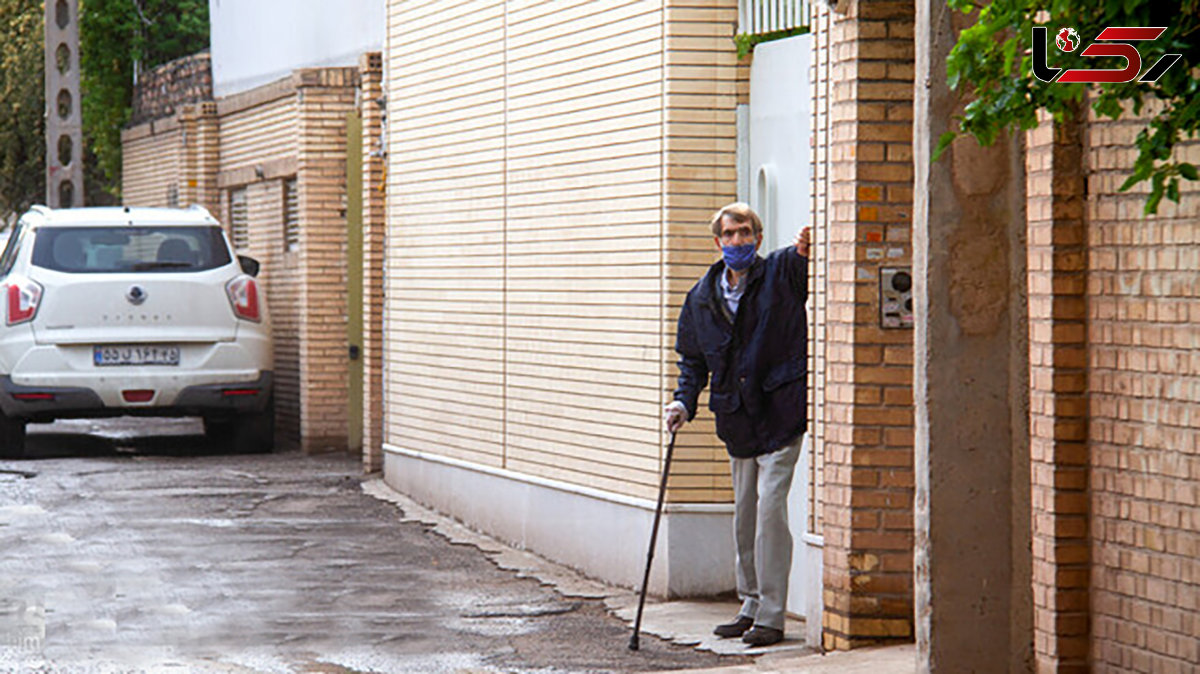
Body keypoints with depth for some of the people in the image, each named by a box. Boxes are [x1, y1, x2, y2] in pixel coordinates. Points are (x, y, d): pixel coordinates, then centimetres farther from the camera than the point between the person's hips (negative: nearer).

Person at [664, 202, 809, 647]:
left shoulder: (781, 273, -4)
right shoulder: (702, 297, 9)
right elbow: (692, 359, 19)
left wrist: (807, 250, -44)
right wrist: (684, 402, 5)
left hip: (780, 413, -5)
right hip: (736, 419, 5)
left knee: (769, 507, -11)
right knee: (744, 514, 12)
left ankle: (771, 616, -6)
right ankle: (751, 607, 23)